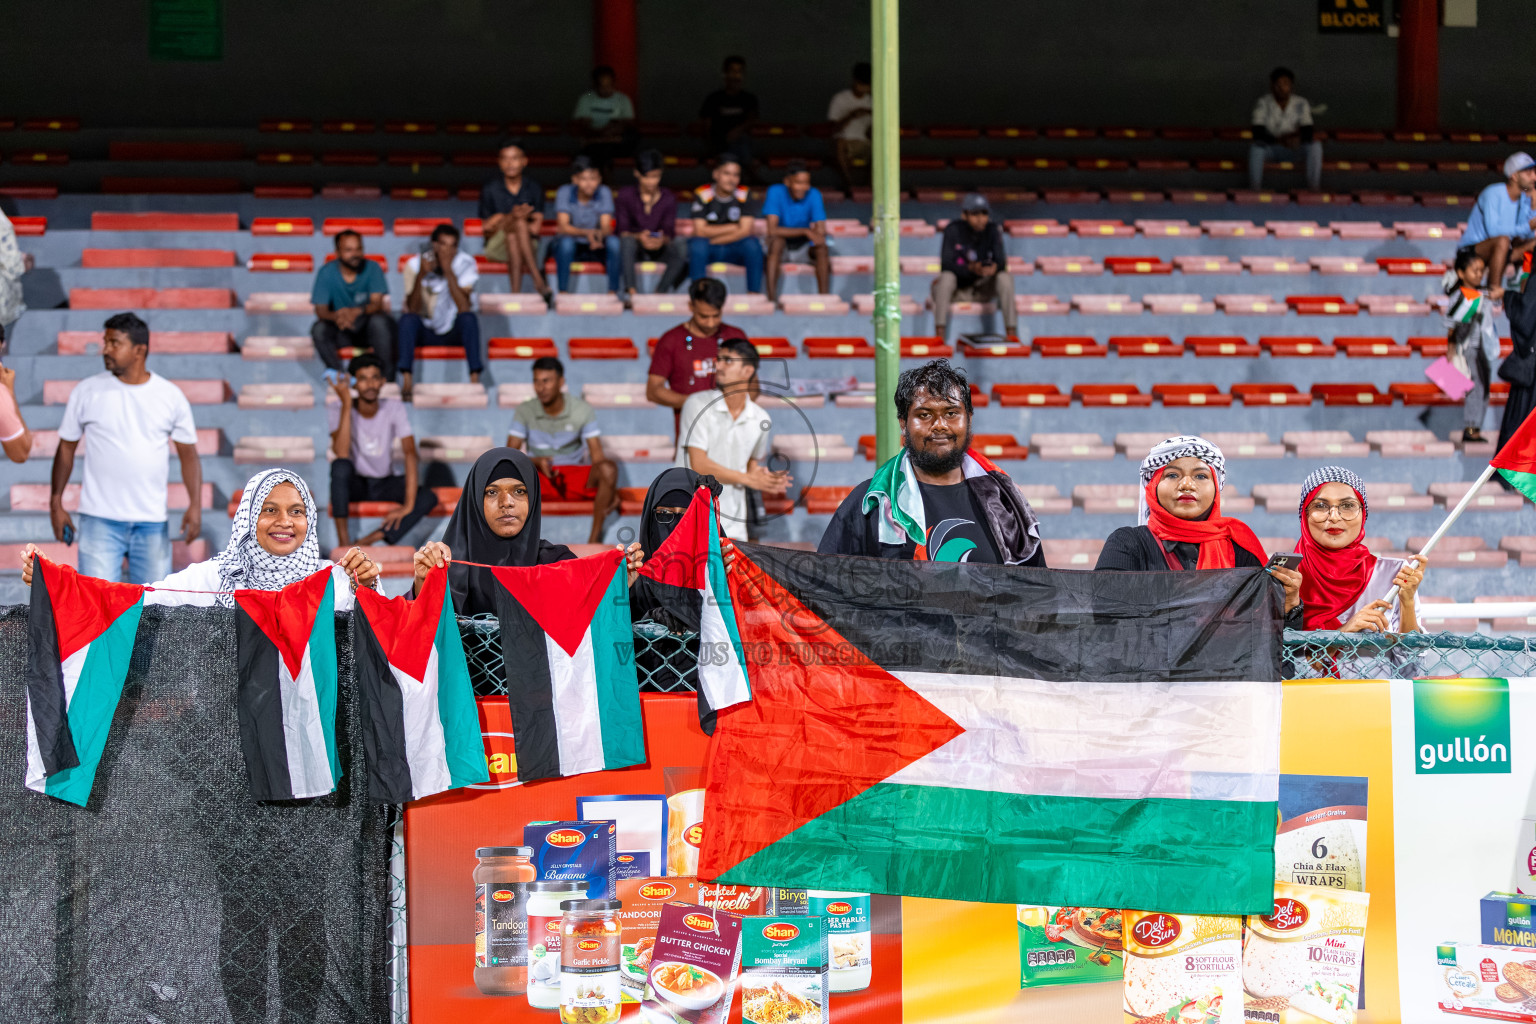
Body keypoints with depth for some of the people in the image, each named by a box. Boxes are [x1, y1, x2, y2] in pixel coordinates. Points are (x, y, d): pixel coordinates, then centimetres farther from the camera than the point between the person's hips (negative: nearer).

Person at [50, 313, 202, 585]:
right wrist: (56, 503, 3)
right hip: (100, 521, -2)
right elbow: (66, 448, 9)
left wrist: (195, 504, -6)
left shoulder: (171, 396, 3)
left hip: (152, 523, 2)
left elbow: (188, 454, 7)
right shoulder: (87, 392, 1)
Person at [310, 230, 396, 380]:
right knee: (319, 329, -29)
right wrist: (336, 316, -38)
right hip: (340, 331, 1)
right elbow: (320, 310, -12)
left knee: (379, 321, -33)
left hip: (367, 328, -1)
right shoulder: (325, 273, -6)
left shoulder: (372, 268, -7)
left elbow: (377, 304, -16)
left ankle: (388, 377, -32)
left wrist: (358, 311, -40)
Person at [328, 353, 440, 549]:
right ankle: (343, 542, -34)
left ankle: (367, 541, -35)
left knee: (429, 497, -26)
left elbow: (410, 452, -20)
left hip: (387, 483, 2)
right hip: (355, 484, -2)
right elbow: (342, 454, -31)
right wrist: (347, 404, -32)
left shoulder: (394, 408, -12)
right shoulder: (337, 411, -15)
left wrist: (409, 504, -32)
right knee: (340, 466, -36)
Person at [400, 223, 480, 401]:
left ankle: (475, 379, -35)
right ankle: (406, 382, -37)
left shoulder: (465, 264, -11)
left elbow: (464, 308, -24)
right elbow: (412, 310, -20)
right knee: (407, 319, -30)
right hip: (425, 331, 0)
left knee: (469, 318, -31)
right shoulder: (415, 264, -10)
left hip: (454, 333, 0)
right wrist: (421, 276, -33)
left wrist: (449, 271, -29)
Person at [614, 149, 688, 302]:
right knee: (626, 241, -38)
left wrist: (662, 240, -30)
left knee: (681, 248, -31)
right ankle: (630, 291, -43)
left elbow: (670, 232, -5)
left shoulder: (668, 198, 2)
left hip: (659, 249, 1)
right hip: (635, 247, -1)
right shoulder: (625, 196, -3)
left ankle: (660, 292, -29)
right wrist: (639, 237, -32)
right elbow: (622, 231, -10)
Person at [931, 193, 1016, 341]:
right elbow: (946, 265, -21)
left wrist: (995, 267, -37)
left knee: (1005, 277, -24)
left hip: (981, 291, 3)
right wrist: (970, 269, -39)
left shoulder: (992, 231, -6)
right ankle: (939, 334, -40)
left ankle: (1012, 333, -28)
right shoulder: (953, 230, -15)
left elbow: (1002, 262, -12)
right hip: (956, 289, -3)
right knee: (947, 277, -35)